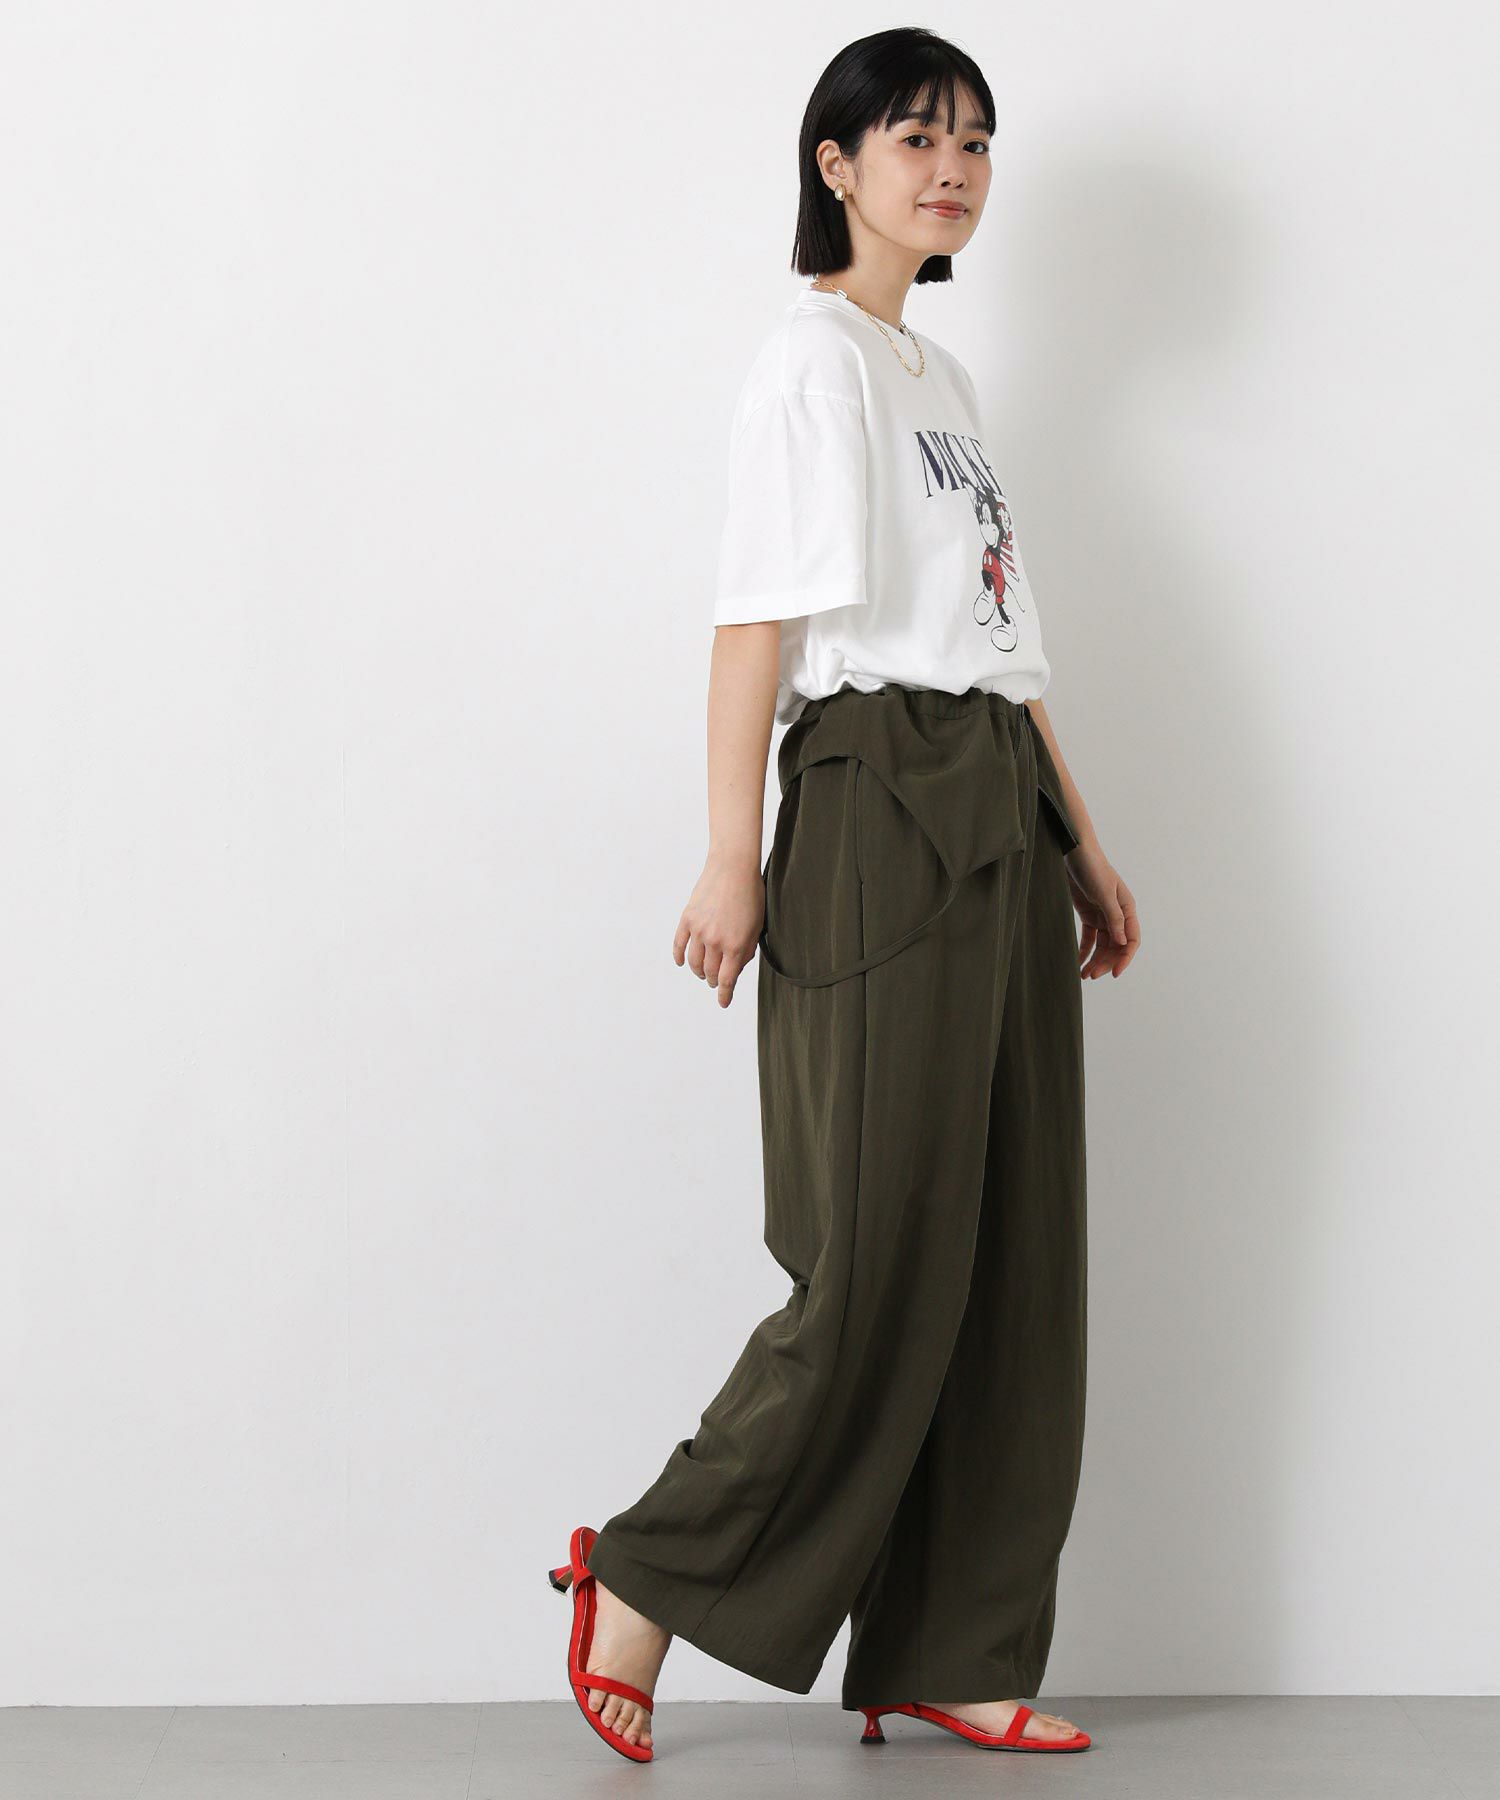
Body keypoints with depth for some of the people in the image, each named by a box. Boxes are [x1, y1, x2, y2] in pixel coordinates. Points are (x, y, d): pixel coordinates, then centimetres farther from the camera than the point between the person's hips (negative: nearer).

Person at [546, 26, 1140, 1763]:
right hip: (880, 812, -9)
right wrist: (731, 855, -18)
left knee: (1011, 1252, 6)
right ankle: (649, 1580, 6)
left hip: (997, 826, 9)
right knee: (883, 1261, -8)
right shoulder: (815, 356, -4)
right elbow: (757, 615, -12)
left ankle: (947, 1655, 12)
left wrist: (1079, 842, 19)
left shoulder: (944, 376, 22)